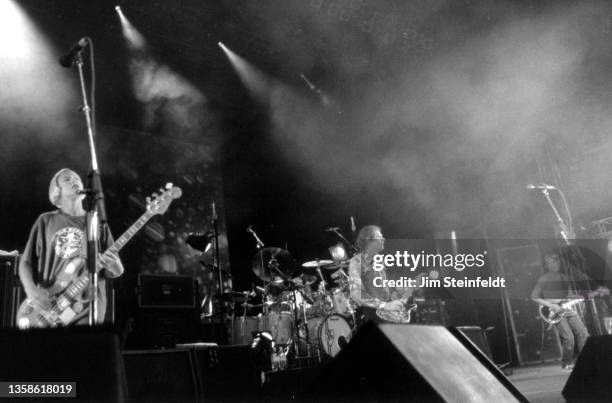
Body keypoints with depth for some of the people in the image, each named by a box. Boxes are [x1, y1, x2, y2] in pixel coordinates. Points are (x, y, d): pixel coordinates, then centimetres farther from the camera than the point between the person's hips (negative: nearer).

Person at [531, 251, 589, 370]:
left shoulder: (565, 277, 14)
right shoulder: (544, 279, -2)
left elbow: (574, 294, 21)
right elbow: (534, 296, -5)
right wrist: (550, 305, -13)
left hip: (569, 310, 6)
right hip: (556, 312, -6)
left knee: (583, 334, -7)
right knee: (568, 337, -16)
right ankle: (566, 363, 2)